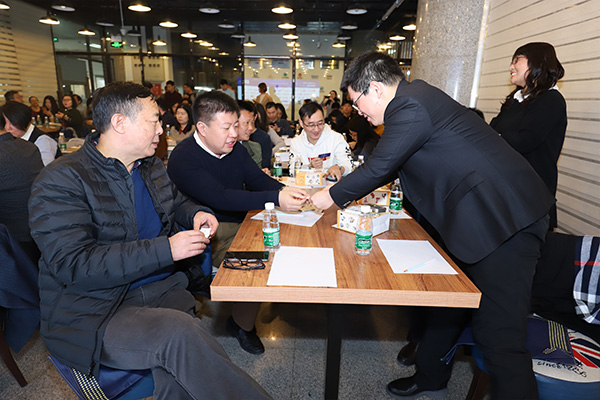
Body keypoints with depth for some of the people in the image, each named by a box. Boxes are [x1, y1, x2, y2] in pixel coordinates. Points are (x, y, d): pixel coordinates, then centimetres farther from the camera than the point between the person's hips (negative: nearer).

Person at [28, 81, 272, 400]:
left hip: (162, 288, 5)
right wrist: (165, 249, -24)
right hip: (94, 313, -5)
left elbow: (176, 201, 31)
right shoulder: (61, 181, -11)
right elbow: (72, 265, -20)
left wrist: (196, 214, 6)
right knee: (180, 332, -31)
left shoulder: (151, 166, 12)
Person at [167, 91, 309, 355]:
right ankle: (242, 323, 2)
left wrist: (284, 191, -16)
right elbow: (220, 198, -28)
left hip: (241, 224, 7)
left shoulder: (235, 149, 8)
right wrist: (275, 199, -33)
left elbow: (258, 179, 7)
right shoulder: (183, 158, -16)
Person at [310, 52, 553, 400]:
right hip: (491, 215, 11)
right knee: (447, 305, 20)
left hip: (503, 220, -11)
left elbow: (380, 167, -13)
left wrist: (333, 196, 1)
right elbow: (389, 163, 22)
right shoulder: (417, 97, 15)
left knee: (499, 336, -4)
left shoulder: (410, 105, -17)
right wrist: (345, 186, 21)